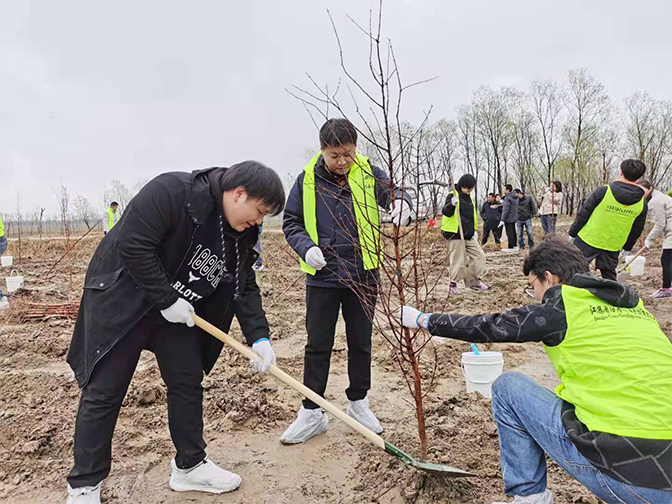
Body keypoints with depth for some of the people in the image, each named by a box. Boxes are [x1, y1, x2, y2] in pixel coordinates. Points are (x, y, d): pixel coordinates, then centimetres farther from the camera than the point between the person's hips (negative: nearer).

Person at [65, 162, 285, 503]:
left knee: (188, 383, 9)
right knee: (104, 392, 0)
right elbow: (133, 244, -28)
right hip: (120, 302, -7)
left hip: (178, 312, 8)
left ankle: (190, 466, 26)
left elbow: (246, 287, 2)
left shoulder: (241, 235, -1)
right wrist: (166, 299, -24)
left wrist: (258, 336, -11)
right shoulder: (173, 191, -24)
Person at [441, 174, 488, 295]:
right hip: (455, 235, -8)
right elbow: (446, 212, -21)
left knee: (479, 255, 7)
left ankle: (476, 281, 19)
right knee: (457, 261, -4)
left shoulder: (469, 197, 15)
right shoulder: (453, 195, -10)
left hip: (469, 235, 8)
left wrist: (474, 229, 20)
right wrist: (452, 204, -40)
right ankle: (453, 285, 11)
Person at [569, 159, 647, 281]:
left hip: (588, 240, -3)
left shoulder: (603, 191, -16)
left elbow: (583, 214, -10)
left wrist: (573, 232, 2)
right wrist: (627, 247, 21)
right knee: (609, 275, 18)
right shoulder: (642, 203, -3)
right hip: (613, 247, 3)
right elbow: (636, 230, 7)